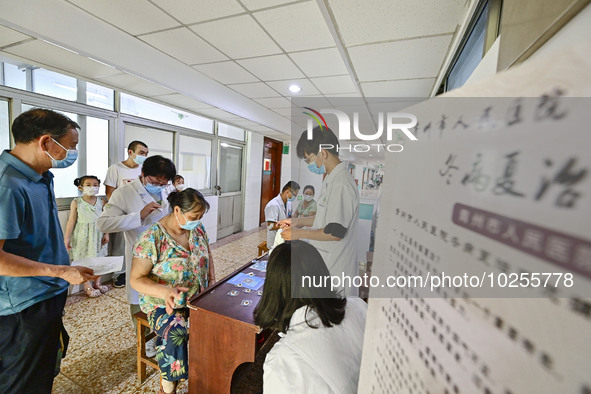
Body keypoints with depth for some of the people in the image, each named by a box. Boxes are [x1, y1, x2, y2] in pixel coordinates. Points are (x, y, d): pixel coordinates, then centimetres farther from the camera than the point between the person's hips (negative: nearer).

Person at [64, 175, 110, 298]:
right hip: (83, 236, -2)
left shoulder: (102, 201, 0)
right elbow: (71, 221, -1)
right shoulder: (76, 202, -4)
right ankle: (87, 287, 18)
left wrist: (106, 234, 0)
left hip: (98, 235, 2)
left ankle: (97, 283, 26)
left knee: (99, 259, 9)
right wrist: (67, 237, -3)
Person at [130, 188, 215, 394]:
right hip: (162, 303, -4)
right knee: (175, 335, -30)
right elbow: (136, 279, -13)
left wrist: (212, 285, 0)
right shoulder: (152, 238, -16)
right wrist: (165, 291, -31)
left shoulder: (198, 229, -1)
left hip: (198, 298, 4)